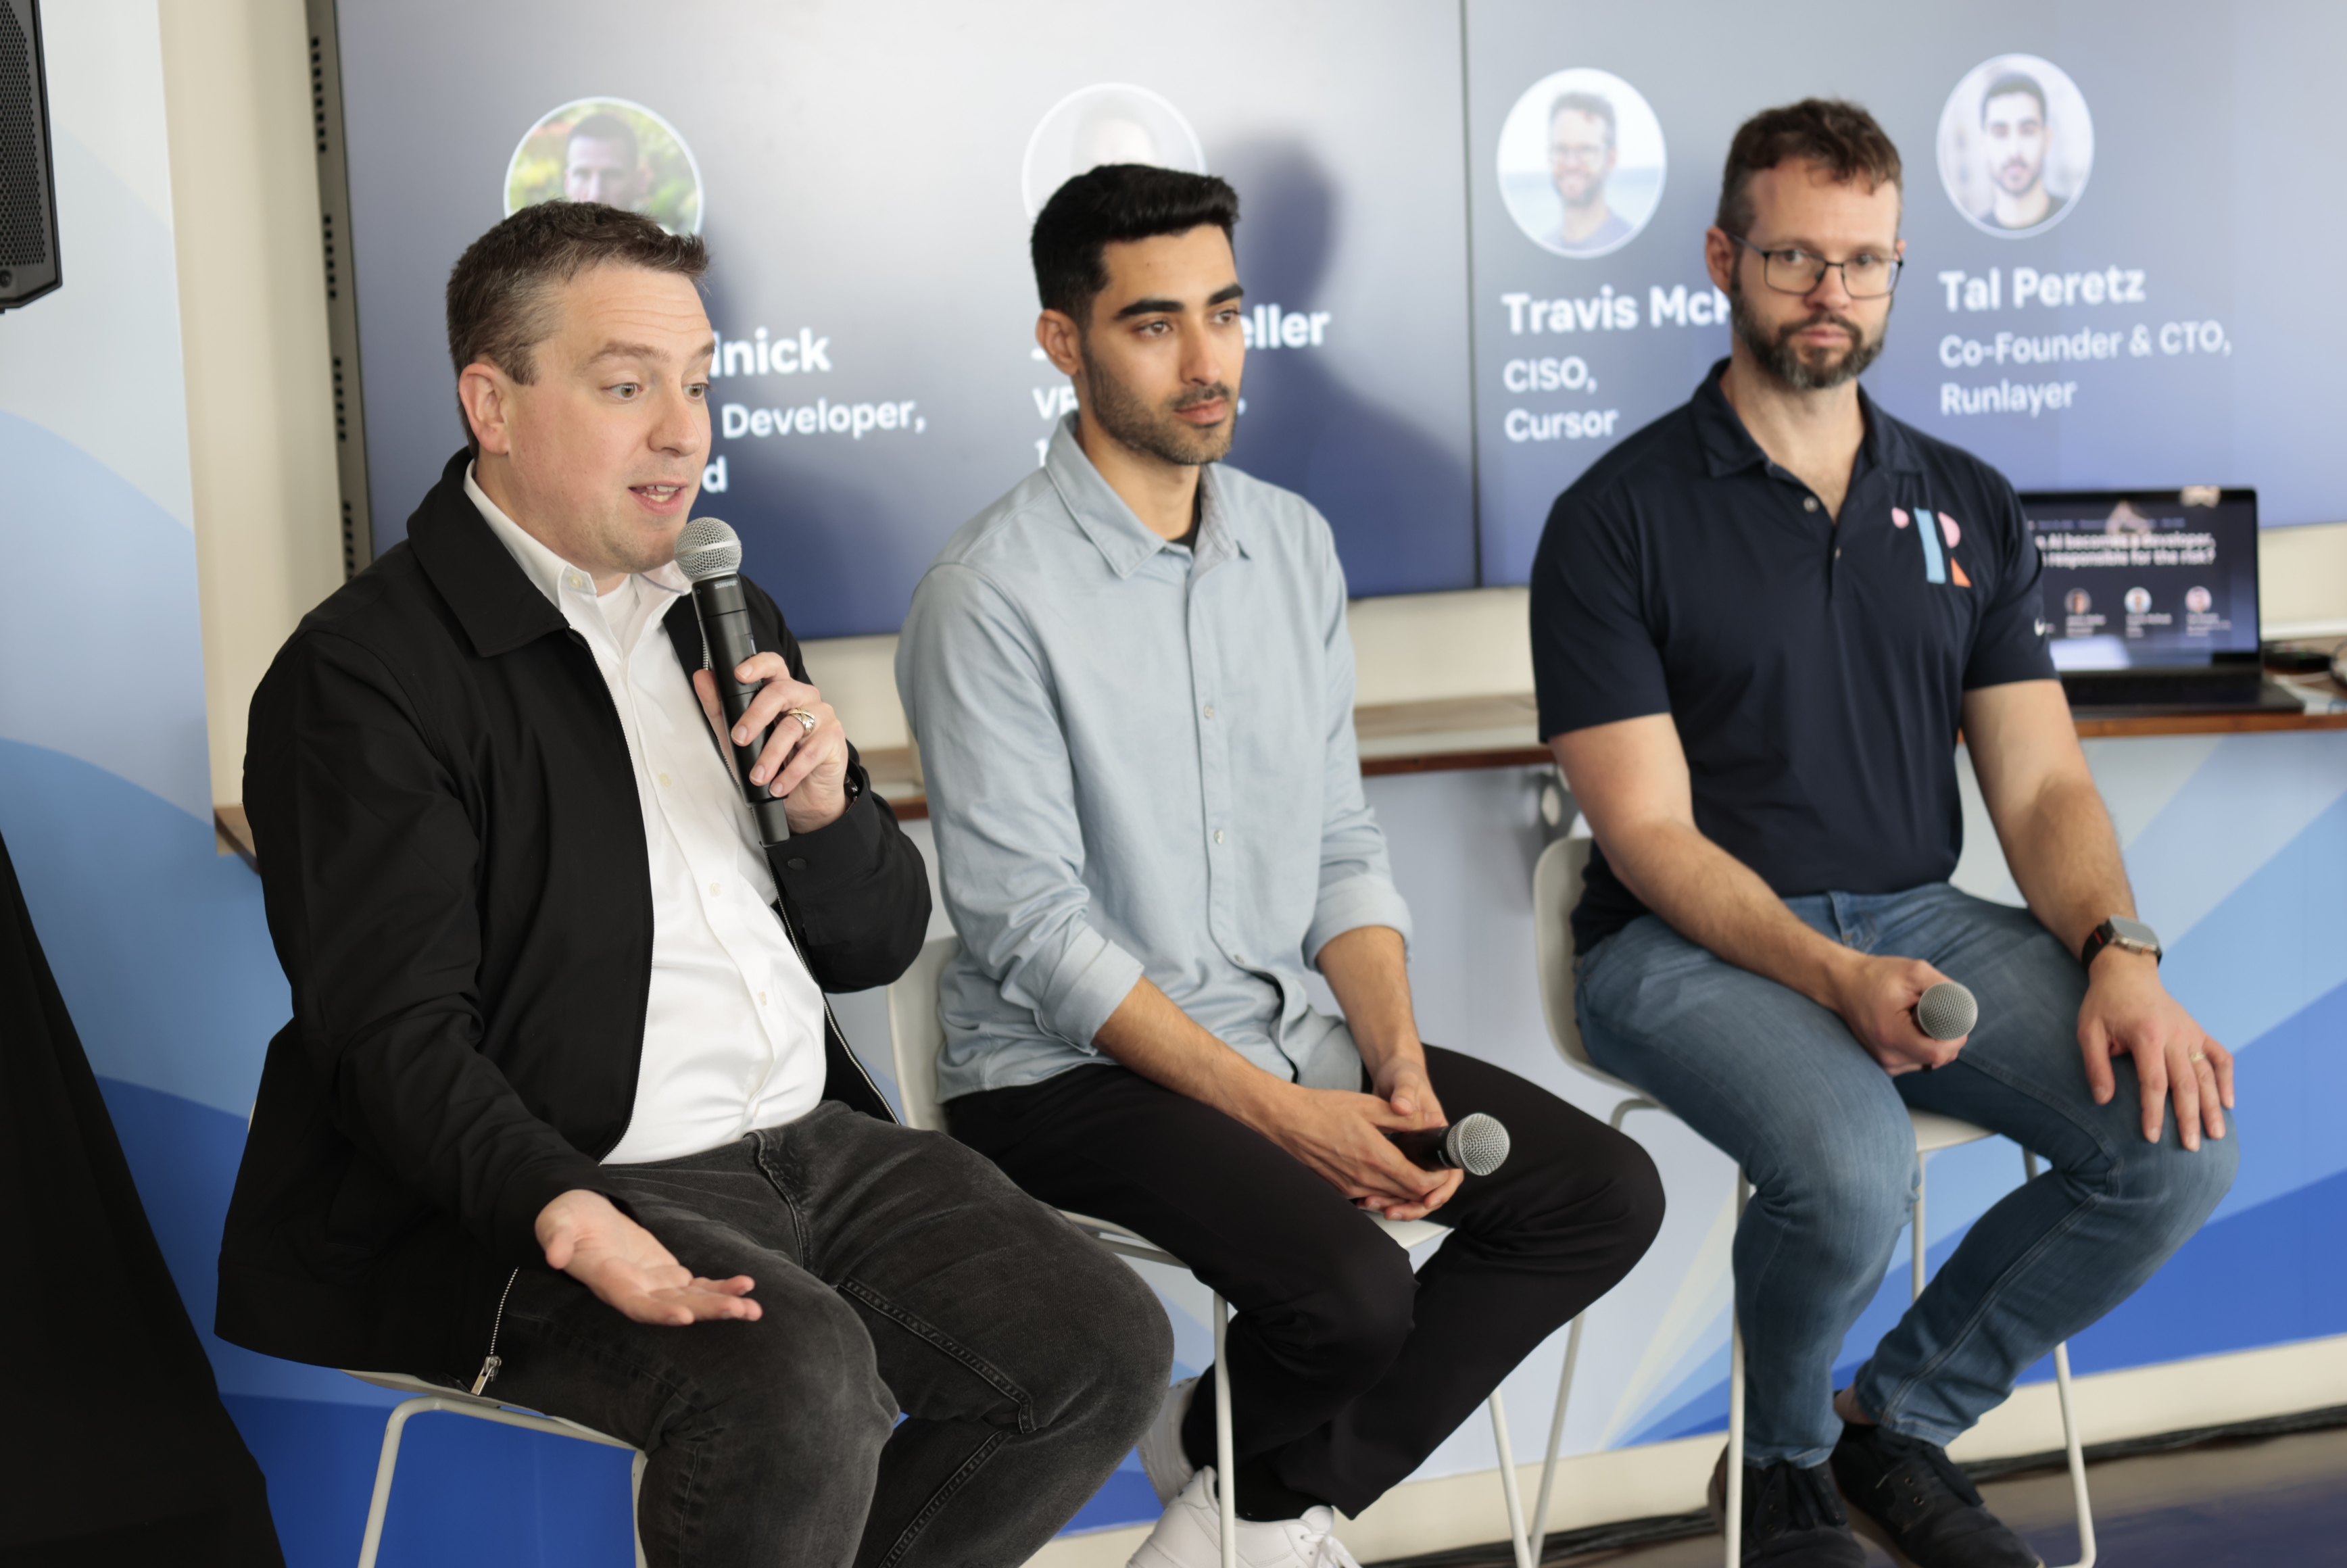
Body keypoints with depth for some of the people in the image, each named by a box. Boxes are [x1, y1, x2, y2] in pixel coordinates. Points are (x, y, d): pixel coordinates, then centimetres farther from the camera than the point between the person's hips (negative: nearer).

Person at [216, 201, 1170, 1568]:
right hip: (537, 1198, -7)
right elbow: (396, 1036, -15)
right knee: (801, 1380, -33)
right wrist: (564, 1215, -31)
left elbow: (881, 942, 18)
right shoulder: (362, 676, -7)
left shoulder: (729, 621, 16)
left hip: (814, 1143, 7)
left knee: (1108, 1348, -9)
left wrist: (825, 805, -3)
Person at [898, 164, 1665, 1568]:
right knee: (1350, 1286, -28)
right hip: (1069, 1071, -7)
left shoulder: (1293, 542, 8)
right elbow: (1034, 931, -17)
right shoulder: (994, 593, -14)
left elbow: (1342, 848, 9)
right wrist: (1282, 1113, -21)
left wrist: (1397, 1063, -7)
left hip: (1286, 1036, 7)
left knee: (1605, 1195, -5)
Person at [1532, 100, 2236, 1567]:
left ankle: (1897, 1419, 7)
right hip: (1694, 942, -5)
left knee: (2180, 1138, -17)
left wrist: (2121, 954, -13)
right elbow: (1651, 834, -9)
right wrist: (1836, 979, -24)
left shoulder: (1970, 506, 12)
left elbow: (2041, 782, 7)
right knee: (1851, 1164, -33)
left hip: (1919, 917, 5)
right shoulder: (1619, 517, -4)